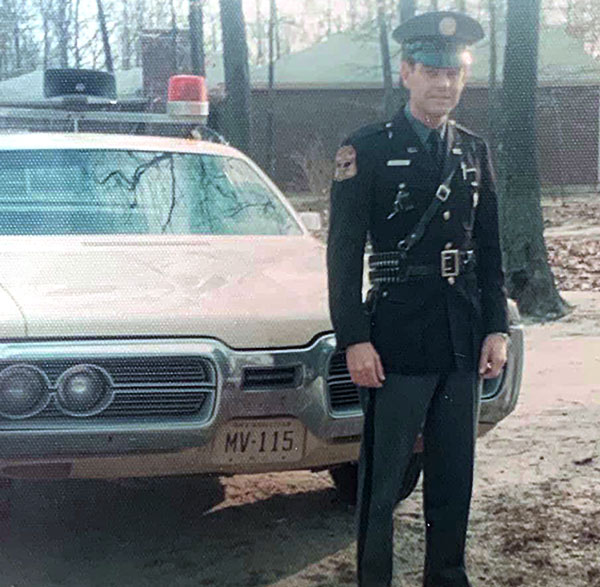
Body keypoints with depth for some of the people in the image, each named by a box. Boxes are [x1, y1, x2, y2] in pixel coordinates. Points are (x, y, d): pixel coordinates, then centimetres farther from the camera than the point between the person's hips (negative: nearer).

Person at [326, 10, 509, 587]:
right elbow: (344, 253, -8)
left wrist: (496, 330, 6)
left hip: (463, 343, 5)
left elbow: (490, 251, 14)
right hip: (397, 340, -5)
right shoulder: (366, 150, -5)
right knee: (381, 479, 3)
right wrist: (354, 340, -14)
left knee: (454, 474, 14)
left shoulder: (475, 152, 11)